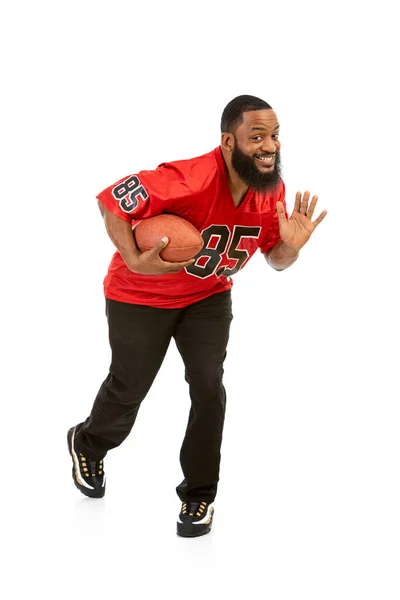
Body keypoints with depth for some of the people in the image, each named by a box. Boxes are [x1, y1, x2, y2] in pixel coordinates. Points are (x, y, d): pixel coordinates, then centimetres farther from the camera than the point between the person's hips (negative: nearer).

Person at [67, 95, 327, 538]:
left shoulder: (272, 190, -16)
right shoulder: (188, 181, -37)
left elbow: (276, 260, -3)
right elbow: (111, 200, -27)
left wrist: (291, 246, -26)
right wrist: (134, 260, -37)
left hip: (209, 297, 4)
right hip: (141, 297, -4)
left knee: (209, 388, -5)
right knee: (129, 389, 13)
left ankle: (199, 493, 15)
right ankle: (88, 444, 47)